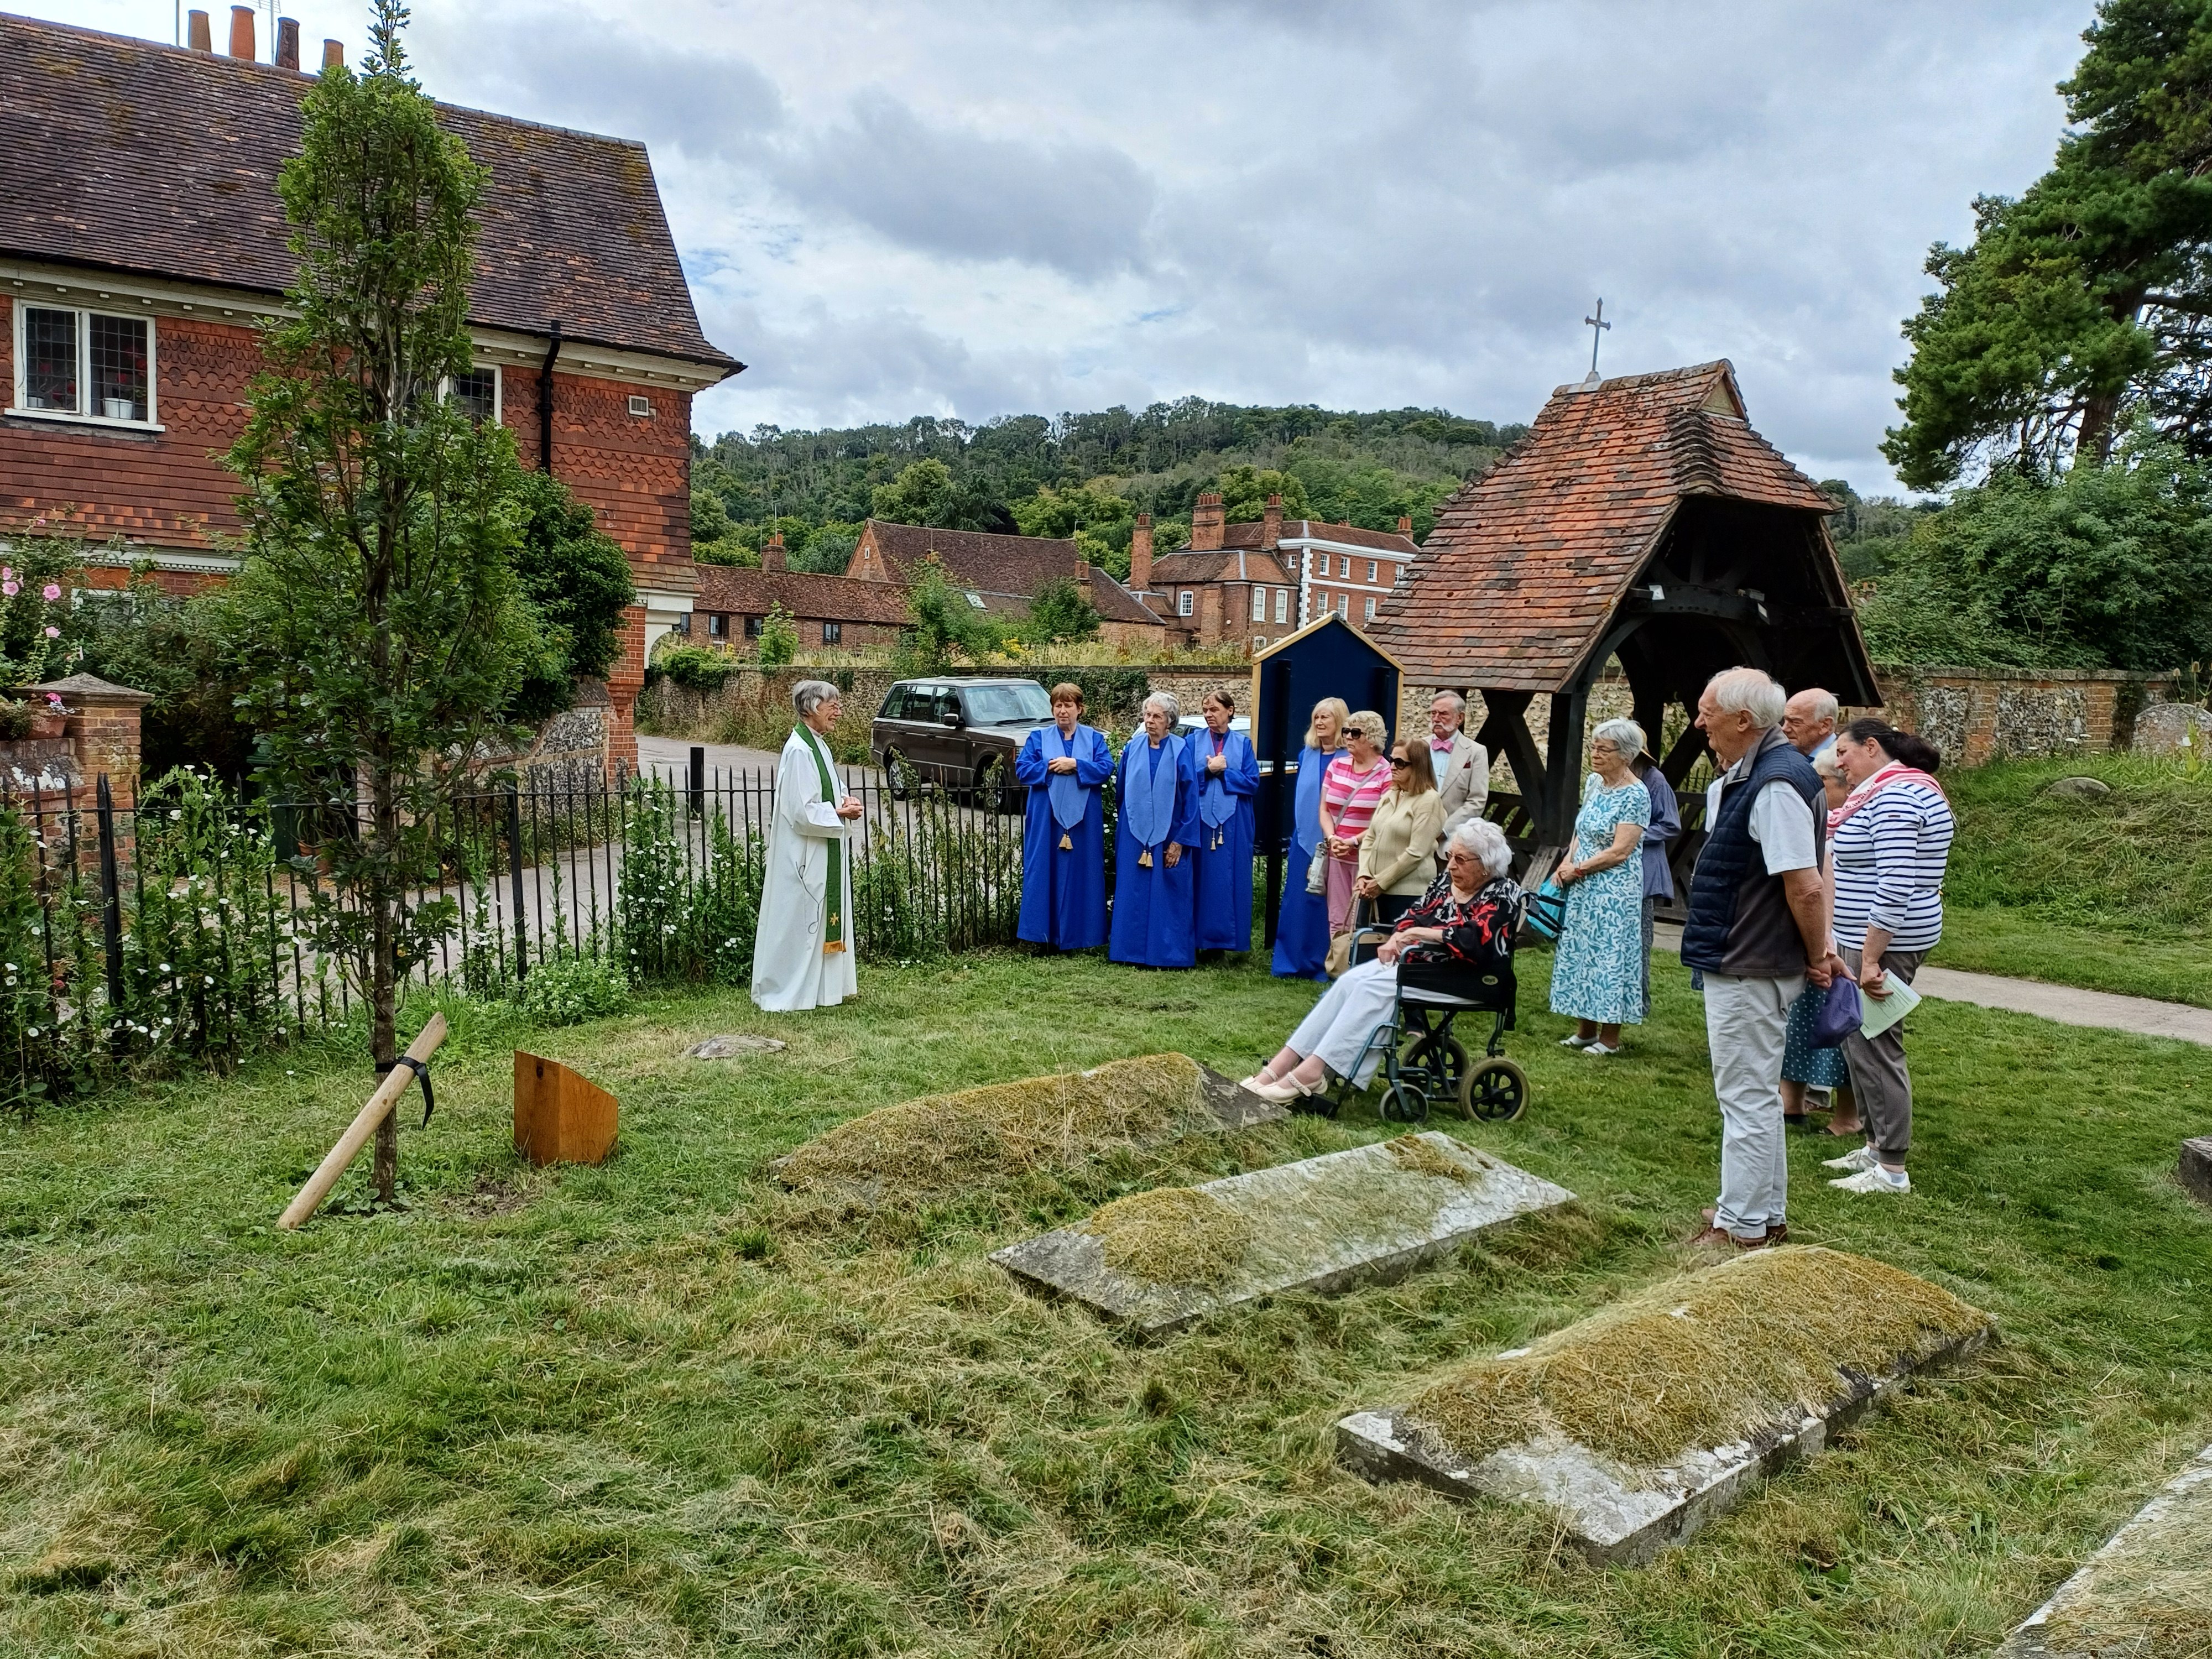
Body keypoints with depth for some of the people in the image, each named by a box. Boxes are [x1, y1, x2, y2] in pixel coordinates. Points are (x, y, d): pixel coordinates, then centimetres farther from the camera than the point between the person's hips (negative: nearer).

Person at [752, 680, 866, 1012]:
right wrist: (839, 811, -15)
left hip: (824, 854, 10)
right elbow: (801, 811, -23)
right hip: (803, 854, -10)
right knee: (797, 919, -3)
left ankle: (819, 986, 24)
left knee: (825, 918, 15)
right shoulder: (799, 751, -19)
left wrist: (845, 804, 0)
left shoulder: (818, 745, 11)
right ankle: (786, 994, 6)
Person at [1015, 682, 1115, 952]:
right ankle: (1046, 934, 4)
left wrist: (1075, 765, -14)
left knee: (1082, 874, 1)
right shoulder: (1038, 738, 8)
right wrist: (1049, 767, -13)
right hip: (1047, 818, 0)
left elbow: (1107, 768, -4)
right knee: (1046, 873, -1)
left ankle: (1080, 935, 8)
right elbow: (1022, 770, 0)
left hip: (1083, 818, 0)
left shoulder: (1094, 738, 9)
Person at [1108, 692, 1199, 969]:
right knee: (1132, 893, 5)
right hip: (1134, 834, 3)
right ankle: (1132, 950, 13)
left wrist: (1180, 841, -8)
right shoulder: (1133, 748, 5)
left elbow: (1191, 797, -5)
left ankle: (1167, 953, 9)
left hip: (1168, 835, -3)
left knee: (1166, 894, 1)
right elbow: (1122, 790, 13)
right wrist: (1120, 835, 11)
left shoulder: (1181, 750, -4)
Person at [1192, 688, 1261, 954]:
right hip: (1200, 821, 0)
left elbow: (1253, 783, -1)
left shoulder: (1243, 744, 8)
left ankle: (1224, 938, 6)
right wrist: (1207, 769, -13)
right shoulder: (1193, 741, 7)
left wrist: (1223, 771, -9)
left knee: (1230, 881, 0)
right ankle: (1199, 937, 5)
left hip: (1233, 824, 0)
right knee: (1201, 879, -1)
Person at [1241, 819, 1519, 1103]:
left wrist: (1419, 933, -19)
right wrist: (1396, 938, -7)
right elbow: (1413, 916, 14)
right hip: (1416, 959, 7)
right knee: (1350, 981, -16)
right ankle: (1284, 1063, -23)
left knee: (1375, 986, -27)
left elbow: (1475, 938, -22)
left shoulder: (1503, 894, -8)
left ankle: (1311, 1071, -32)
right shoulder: (1446, 881, 13)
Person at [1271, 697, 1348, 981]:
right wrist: (1296, 834, 13)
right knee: (1297, 902, 6)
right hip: (1304, 840, 5)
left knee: (1327, 903, 0)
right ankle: (1292, 962, 14)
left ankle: (1324, 965, 9)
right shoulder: (1307, 755, 11)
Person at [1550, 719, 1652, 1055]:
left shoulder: (1635, 795, -15)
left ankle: (1610, 1038, 9)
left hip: (1614, 892, -8)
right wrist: (1566, 863, 1)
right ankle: (1585, 1030, 21)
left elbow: (1620, 851, -18)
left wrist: (1577, 869, -13)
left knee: (1609, 953, -2)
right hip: (1582, 888, 8)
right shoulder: (1593, 782, 9)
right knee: (1578, 951, 11)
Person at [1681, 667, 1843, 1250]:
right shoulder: (1744, 778, 10)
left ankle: (1744, 1229, 11)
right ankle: (1767, 1213, 33)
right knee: (1756, 1093, 20)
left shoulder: (1775, 785, -23)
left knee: (1747, 1097, 0)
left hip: (1749, 971, -11)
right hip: (1740, 963, 11)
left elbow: (1805, 887, -25)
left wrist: (1816, 955, -11)